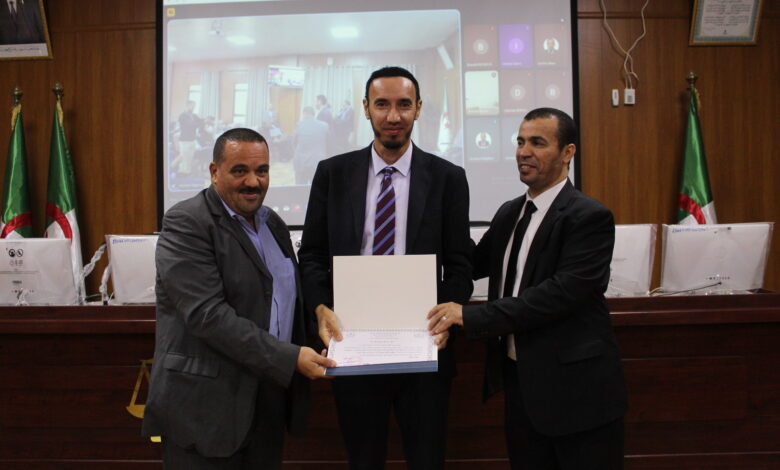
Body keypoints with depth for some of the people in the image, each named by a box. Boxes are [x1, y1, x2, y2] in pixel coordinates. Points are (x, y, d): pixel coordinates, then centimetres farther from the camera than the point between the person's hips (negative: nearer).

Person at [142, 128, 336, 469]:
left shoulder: (273, 223, 12)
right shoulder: (186, 223, -12)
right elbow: (208, 314, -22)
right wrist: (290, 358, -23)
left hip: (269, 400, 7)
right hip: (206, 405, -7)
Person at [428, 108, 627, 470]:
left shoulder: (589, 216, -14)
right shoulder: (509, 213, 10)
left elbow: (563, 291, -24)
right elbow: (475, 264, 19)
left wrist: (471, 315, -27)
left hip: (576, 387, -6)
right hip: (519, 380, 7)